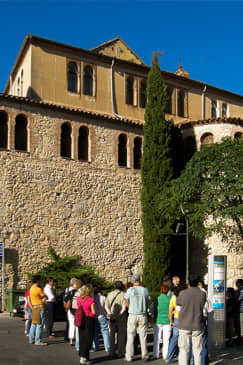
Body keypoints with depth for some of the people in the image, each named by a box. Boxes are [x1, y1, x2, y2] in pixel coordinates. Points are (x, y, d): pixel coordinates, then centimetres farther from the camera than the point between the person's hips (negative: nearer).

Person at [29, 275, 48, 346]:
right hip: (40, 308, -9)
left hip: (34, 307, 9)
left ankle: (31, 339, 20)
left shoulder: (31, 288, 12)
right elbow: (45, 297, -6)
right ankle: (38, 341, -7)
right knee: (39, 325, -7)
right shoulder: (38, 289, -16)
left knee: (34, 324, 15)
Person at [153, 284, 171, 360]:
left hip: (158, 321, 0)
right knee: (166, 340, 7)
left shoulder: (157, 299, -5)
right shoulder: (169, 299, -6)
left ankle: (156, 355, 13)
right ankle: (165, 355, 8)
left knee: (157, 339, 10)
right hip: (167, 321, 0)